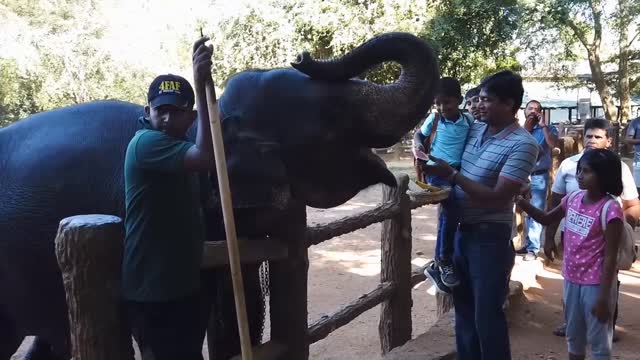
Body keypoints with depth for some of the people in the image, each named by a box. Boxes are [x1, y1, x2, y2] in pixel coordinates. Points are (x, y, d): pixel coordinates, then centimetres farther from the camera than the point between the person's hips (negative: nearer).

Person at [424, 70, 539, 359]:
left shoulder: (523, 144, -15)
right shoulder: (473, 129, 5)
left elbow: (497, 198, -21)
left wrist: (451, 174, -21)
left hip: (491, 237, -7)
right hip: (460, 230, 7)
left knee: (487, 314, 3)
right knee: (463, 308, 18)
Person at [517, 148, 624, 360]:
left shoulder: (610, 209, -20)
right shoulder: (573, 198, 0)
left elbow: (610, 257, -17)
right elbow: (547, 219, 15)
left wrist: (603, 297, -16)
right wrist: (523, 203, -3)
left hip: (595, 284, -7)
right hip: (571, 280, 7)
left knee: (598, 340, 8)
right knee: (574, 337, 22)